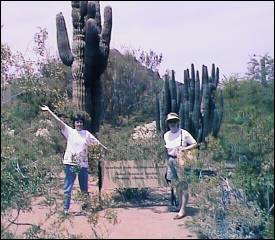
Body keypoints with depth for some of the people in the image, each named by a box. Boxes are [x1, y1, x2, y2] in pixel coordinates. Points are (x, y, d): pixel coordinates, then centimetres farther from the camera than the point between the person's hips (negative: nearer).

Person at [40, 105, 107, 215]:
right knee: (68, 188, -1)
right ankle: (66, 208, 6)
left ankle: (85, 207, 27)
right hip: (70, 164, -3)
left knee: (84, 189, 13)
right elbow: (59, 121, -5)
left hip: (83, 164, 3)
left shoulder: (86, 133, 9)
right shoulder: (69, 131, 2)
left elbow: (97, 142, 15)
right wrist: (48, 110, -12)